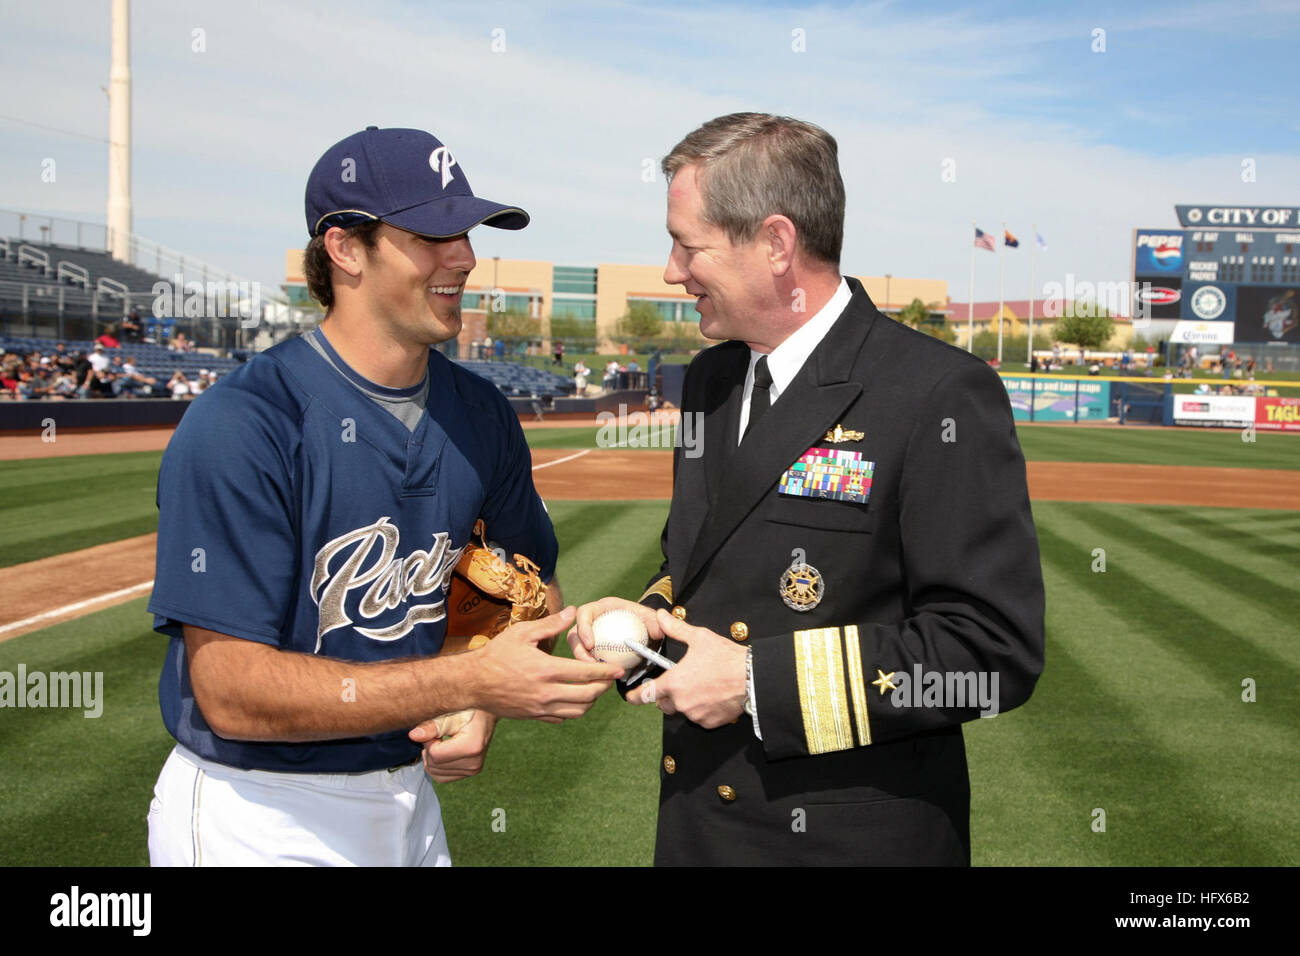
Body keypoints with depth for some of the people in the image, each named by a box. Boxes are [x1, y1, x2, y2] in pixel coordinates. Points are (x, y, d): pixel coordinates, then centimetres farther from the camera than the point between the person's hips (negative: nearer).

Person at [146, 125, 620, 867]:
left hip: (410, 798, 6)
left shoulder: (482, 415, -1)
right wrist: (470, 680, -28)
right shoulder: (239, 427, -21)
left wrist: (483, 710, -9)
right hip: (258, 820, -5)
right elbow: (232, 691, -24)